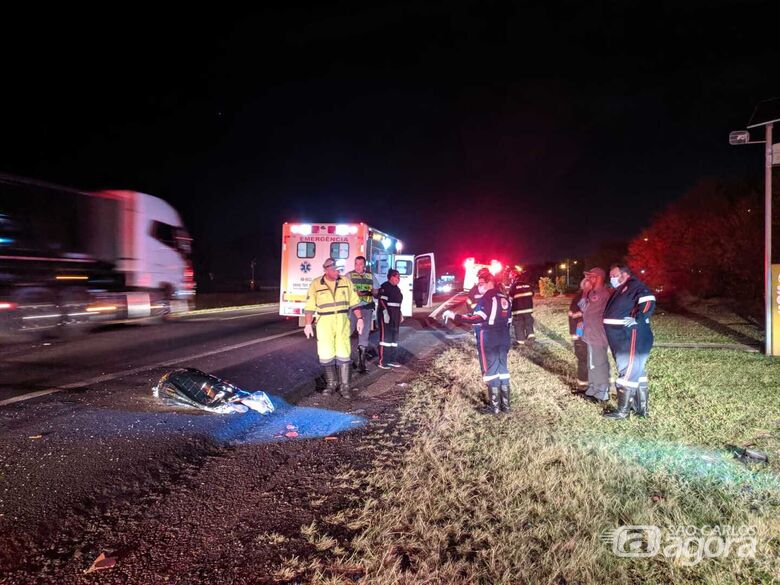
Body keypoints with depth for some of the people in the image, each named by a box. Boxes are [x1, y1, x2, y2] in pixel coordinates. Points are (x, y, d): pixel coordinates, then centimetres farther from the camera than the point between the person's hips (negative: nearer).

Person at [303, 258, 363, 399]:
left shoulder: (346, 282, 3)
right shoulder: (316, 284, -1)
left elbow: (354, 302, 6)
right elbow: (309, 307, 0)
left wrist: (360, 319, 0)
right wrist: (308, 324, -4)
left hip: (343, 321, 1)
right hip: (324, 323, 0)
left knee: (343, 354, -3)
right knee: (326, 355, 3)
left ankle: (344, 386, 3)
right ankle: (331, 384, 18)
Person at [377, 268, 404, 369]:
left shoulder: (397, 288, 16)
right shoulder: (385, 286, -10)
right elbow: (382, 300, -18)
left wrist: (400, 315, 21)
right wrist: (385, 313, -26)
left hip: (395, 316, 9)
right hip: (386, 315, -9)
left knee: (394, 337, 11)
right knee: (385, 337, -10)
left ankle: (391, 360, 18)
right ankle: (382, 361, -7)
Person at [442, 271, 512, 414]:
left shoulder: (487, 298, -13)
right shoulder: (505, 298, 13)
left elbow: (477, 318, -22)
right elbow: (508, 320, 15)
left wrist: (454, 316, -22)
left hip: (488, 340, -8)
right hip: (504, 339, 8)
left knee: (490, 371, 0)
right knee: (503, 370, 13)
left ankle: (494, 406, 5)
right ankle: (505, 405, 18)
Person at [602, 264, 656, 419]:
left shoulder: (635, 286, -10)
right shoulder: (619, 291, 20)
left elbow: (649, 301, -26)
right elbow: (613, 312, 30)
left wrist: (637, 319, -31)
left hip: (633, 339, -10)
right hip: (622, 340, 10)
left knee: (628, 373, -5)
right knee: (637, 372, 15)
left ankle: (623, 411, 0)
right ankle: (641, 407, 23)